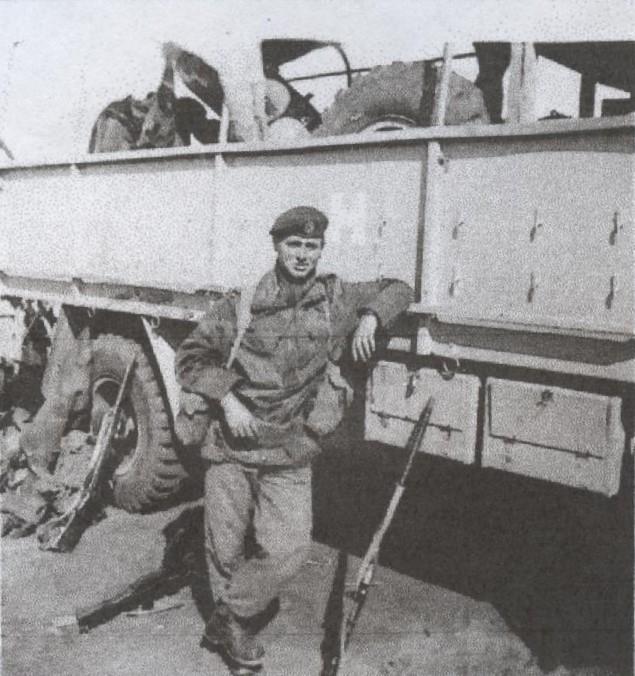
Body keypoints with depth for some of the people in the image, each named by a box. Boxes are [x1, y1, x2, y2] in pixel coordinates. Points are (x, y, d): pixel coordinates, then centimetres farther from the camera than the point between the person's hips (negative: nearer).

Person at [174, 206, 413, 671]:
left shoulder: (336, 299, 3)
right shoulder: (244, 300, -3)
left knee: (288, 549, -11)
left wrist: (371, 318, -3)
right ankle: (233, 624, 35)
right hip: (232, 446, -1)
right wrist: (227, 399, -11)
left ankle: (230, 620, 15)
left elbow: (398, 290, 17)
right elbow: (191, 357, 3)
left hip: (290, 455, 1)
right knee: (225, 550, 8)